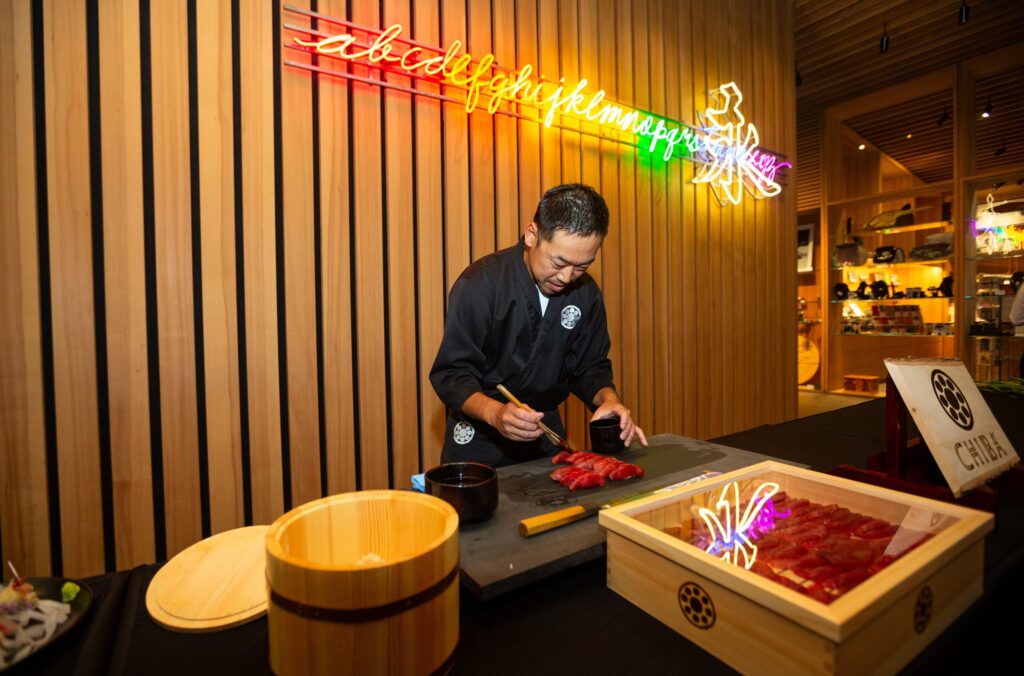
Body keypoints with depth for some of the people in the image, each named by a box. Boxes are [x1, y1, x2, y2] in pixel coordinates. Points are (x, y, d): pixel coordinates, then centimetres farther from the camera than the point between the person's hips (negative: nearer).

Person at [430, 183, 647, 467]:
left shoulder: (586, 293, -8)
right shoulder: (479, 285, -23)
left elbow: (588, 366, 1)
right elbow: (452, 374, -21)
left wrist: (609, 399, -20)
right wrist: (494, 412, -39)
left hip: (546, 429, 5)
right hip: (479, 437, -4)